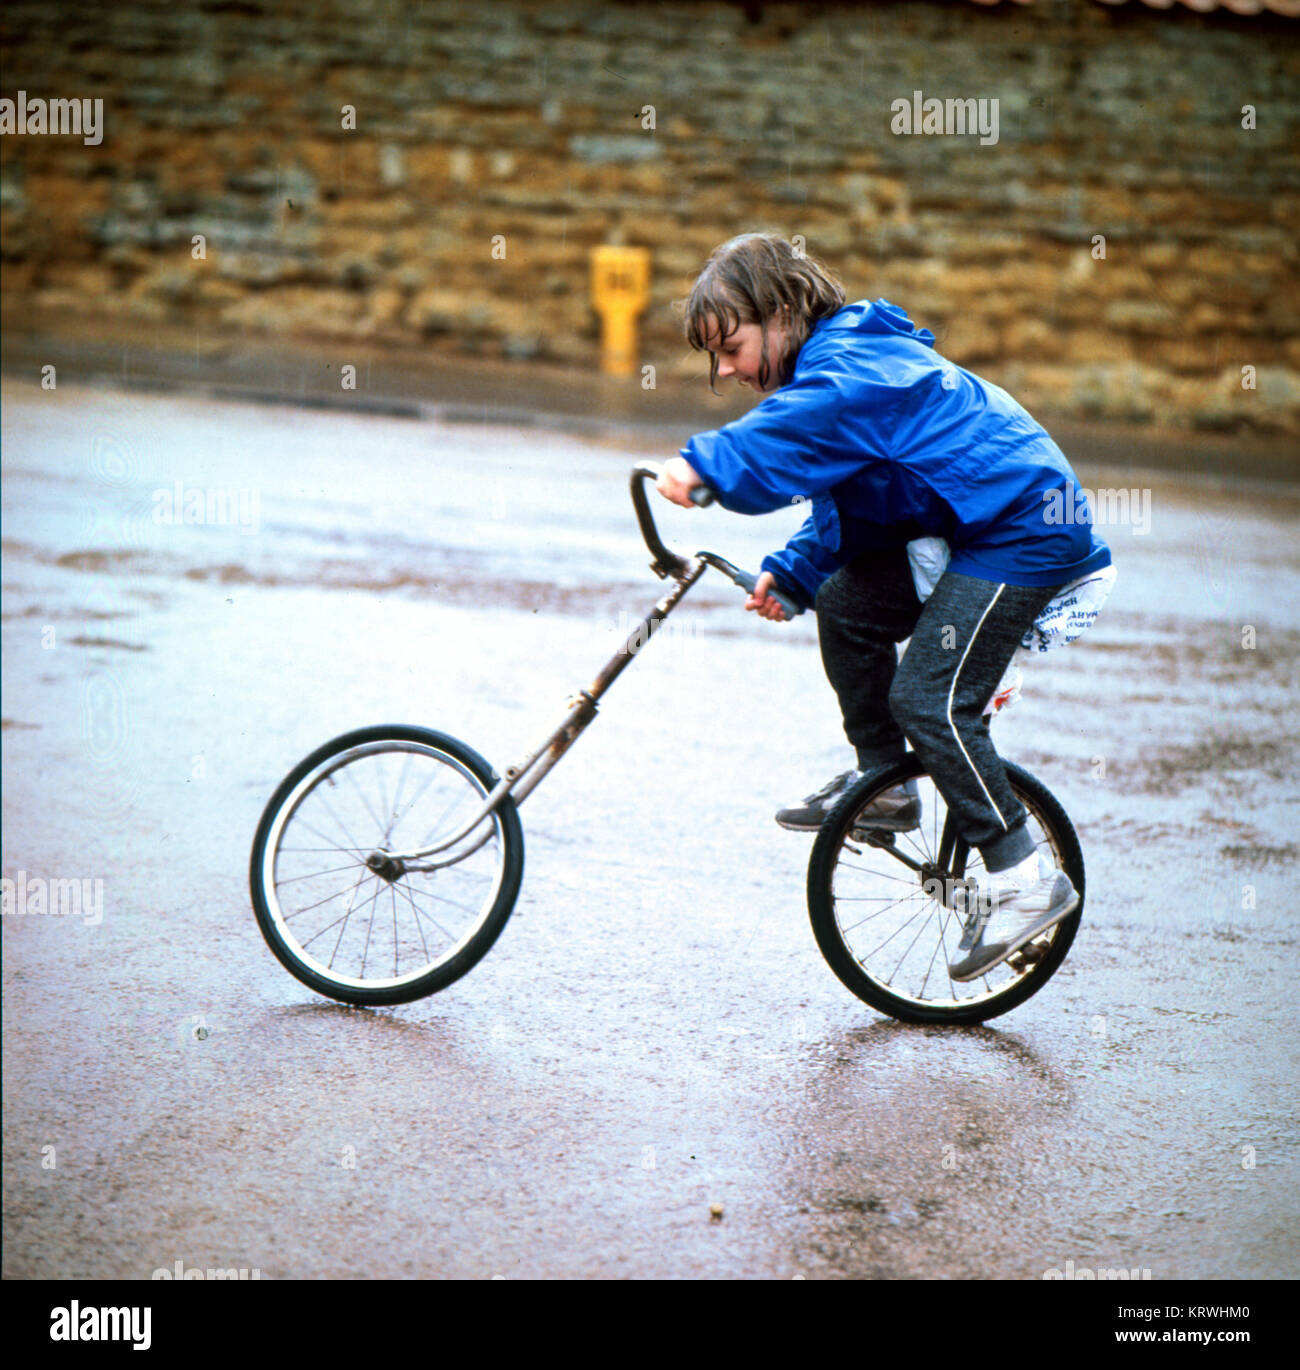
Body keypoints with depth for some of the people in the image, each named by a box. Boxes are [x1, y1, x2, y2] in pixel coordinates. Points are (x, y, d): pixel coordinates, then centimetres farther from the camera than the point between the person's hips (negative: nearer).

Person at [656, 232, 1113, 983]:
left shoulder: (850, 370, -18)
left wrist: (701, 464, -49)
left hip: (1027, 527, -11)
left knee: (930, 699, -15)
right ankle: (885, 785, 20)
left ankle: (1027, 880, -6)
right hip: (969, 522, 11)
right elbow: (842, 504, 19)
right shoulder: (845, 361, 15)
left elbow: (787, 436, -40)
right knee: (848, 606, 7)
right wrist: (790, 574, 7)